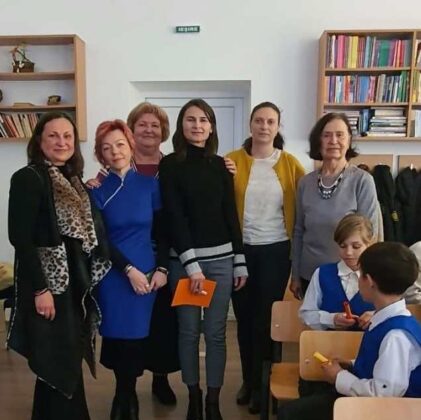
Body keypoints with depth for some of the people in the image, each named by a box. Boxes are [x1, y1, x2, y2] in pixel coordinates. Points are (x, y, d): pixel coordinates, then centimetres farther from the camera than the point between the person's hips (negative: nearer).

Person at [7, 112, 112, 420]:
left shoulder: (73, 180, 12)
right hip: (49, 284, -8)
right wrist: (40, 289, -20)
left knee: (66, 364, 16)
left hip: (75, 282, 8)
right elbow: (20, 237, -17)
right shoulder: (28, 178, -10)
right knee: (59, 368, 0)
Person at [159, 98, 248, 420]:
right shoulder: (170, 165, -1)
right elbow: (174, 218, -7)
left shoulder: (220, 165, 8)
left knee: (216, 332, 6)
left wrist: (240, 262, 6)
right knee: (189, 331, 7)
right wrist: (191, 264, -12)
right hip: (184, 259, -2)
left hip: (221, 259, 2)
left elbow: (231, 215, 8)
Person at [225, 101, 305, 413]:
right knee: (244, 316, 12)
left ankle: (263, 384, 25)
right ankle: (249, 380, 31)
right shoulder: (232, 161, -1)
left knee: (267, 317, 7)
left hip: (276, 251, -1)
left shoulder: (290, 163, -1)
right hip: (241, 250, 1)